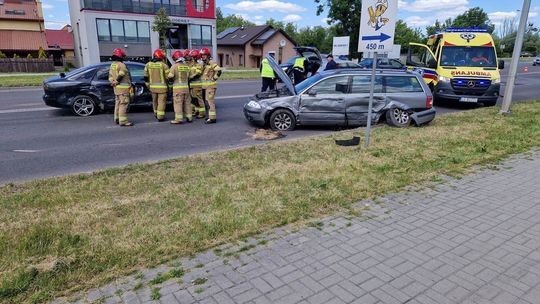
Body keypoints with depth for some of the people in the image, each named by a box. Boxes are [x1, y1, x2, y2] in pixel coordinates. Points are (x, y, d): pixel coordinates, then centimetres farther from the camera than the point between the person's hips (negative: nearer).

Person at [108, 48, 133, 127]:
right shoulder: (121, 65, -13)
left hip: (116, 88, 10)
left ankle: (117, 119, 25)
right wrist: (116, 82, -8)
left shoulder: (112, 65, 16)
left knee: (118, 103, 17)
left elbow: (110, 76, 16)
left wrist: (113, 82, 7)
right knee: (123, 104, -10)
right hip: (123, 87, -10)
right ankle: (123, 121, -12)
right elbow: (121, 75, -19)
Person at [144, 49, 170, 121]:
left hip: (152, 86, 5)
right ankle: (160, 117, 0)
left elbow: (146, 76, 9)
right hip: (162, 87, -5)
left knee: (155, 101, 19)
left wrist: (148, 84, 20)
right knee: (161, 101, 0)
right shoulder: (163, 65, -10)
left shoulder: (148, 65, 5)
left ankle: (156, 114, 32)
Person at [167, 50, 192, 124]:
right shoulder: (187, 66, 8)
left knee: (178, 103, -3)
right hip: (186, 87, 5)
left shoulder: (174, 66, -7)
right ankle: (189, 117, 16)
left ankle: (178, 119, -6)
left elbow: (170, 76, -13)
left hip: (177, 87, -5)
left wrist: (173, 79, 7)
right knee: (187, 102, 12)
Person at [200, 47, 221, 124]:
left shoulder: (211, 63, -10)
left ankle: (212, 118, -13)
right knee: (208, 101, 14)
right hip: (205, 85, 10)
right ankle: (211, 116, 23)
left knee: (210, 101, -13)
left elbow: (219, 71, -20)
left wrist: (214, 78, -15)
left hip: (211, 85, -10)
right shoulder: (203, 64, 19)